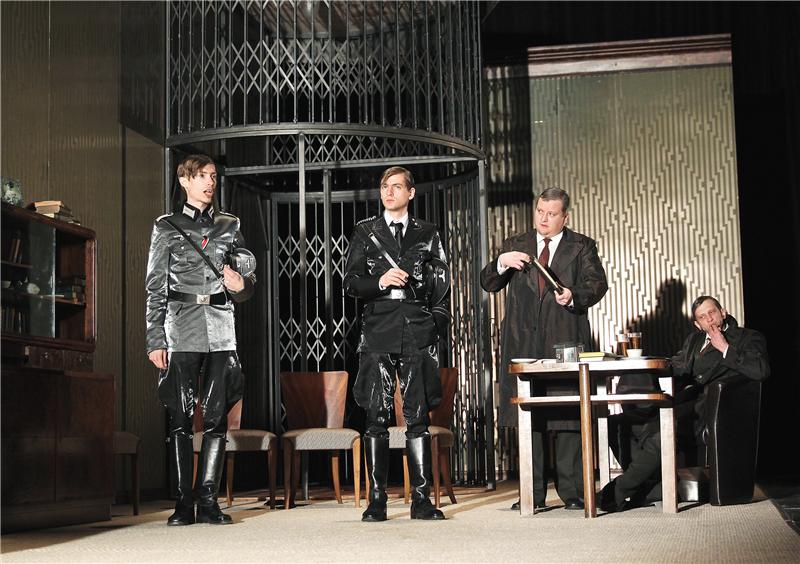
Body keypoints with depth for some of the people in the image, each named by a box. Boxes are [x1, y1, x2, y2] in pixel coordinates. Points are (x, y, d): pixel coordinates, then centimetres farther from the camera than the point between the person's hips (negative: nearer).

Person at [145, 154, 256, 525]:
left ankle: (208, 499, 2)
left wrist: (241, 284, -7)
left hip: (220, 326, 2)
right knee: (181, 415, -5)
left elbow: (248, 275, 18)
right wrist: (155, 340, -3)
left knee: (217, 415, -2)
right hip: (181, 328, -2)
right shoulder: (167, 227, 9)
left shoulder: (229, 225, 16)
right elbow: (155, 288, 5)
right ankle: (184, 502, -2)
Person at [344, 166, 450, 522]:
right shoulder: (365, 232, 13)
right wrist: (380, 281, -11)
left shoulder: (428, 234, 14)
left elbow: (442, 285, 14)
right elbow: (351, 283, 7)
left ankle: (421, 499, 1)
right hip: (379, 332, 0)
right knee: (377, 417, -3)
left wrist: (436, 326, 4)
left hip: (418, 333, 0)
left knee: (418, 417, -1)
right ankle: (377, 501, -1)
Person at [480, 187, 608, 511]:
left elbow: (597, 283, 0)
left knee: (569, 416, -3)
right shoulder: (515, 246, 18)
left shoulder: (581, 247, 11)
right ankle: (533, 494, 7)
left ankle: (572, 492, 3)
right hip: (524, 343, 2)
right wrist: (501, 263, -8)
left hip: (565, 341, -2)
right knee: (527, 417, 2)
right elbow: (488, 284, 12)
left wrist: (574, 295, -20)